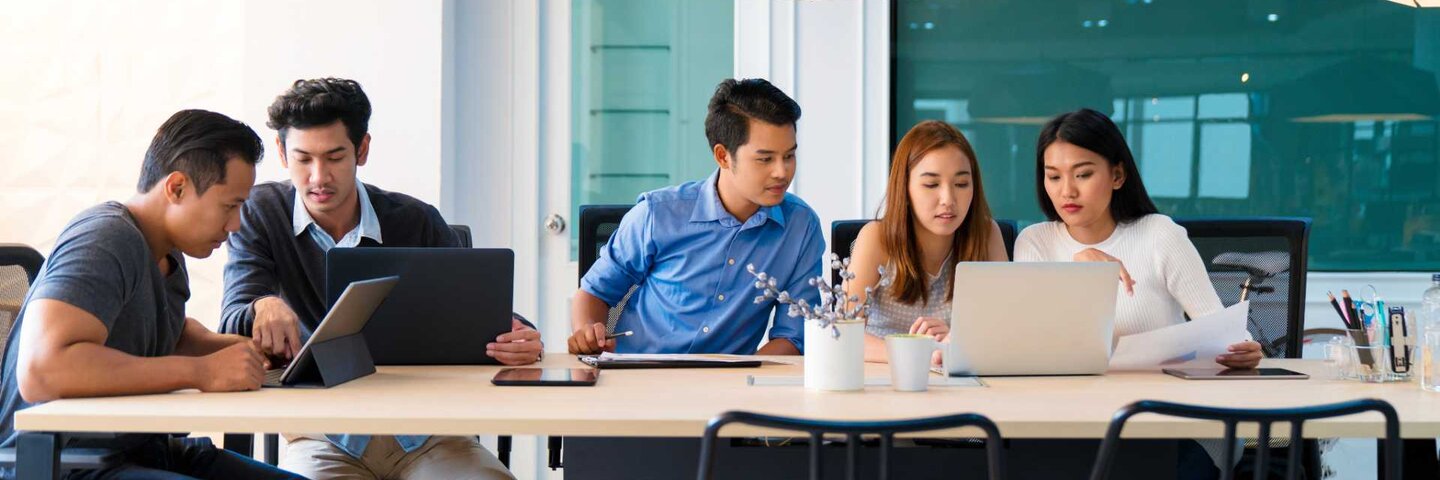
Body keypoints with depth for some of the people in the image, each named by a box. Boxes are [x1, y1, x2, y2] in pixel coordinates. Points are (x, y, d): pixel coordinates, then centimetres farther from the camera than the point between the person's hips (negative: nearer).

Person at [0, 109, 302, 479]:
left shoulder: (167, 253, 10)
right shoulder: (107, 240, -18)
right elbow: (40, 371, -32)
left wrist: (241, 349, 9)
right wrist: (201, 371, -27)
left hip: (142, 450, 10)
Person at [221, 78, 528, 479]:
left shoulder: (418, 223, 6)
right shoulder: (261, 214, 4)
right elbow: (233, 324, -7)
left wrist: (518, 343, -19)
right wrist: (263, 309, -32)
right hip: (324, 438, -2)